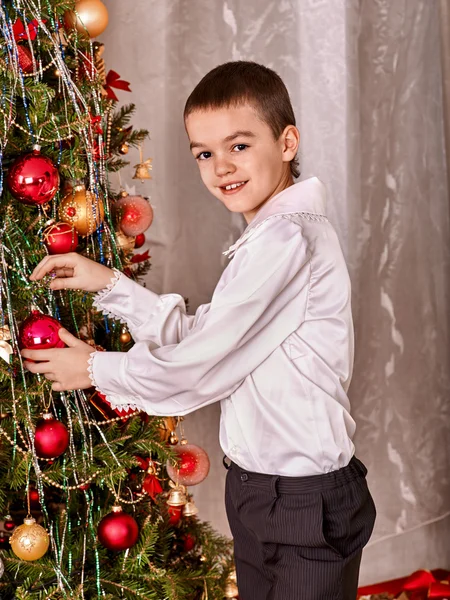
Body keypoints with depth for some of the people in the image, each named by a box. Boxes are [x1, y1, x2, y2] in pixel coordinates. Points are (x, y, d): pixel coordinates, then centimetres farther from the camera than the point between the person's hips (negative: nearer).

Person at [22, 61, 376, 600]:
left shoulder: (286, 239, -22)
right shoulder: (270, 237, 10)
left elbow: (201, 365, -19)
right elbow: (201, 335, 10)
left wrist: (96, 369, -5)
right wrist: (109, 285, 5)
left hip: (304, 501, -9)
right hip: (258, 490, 9)